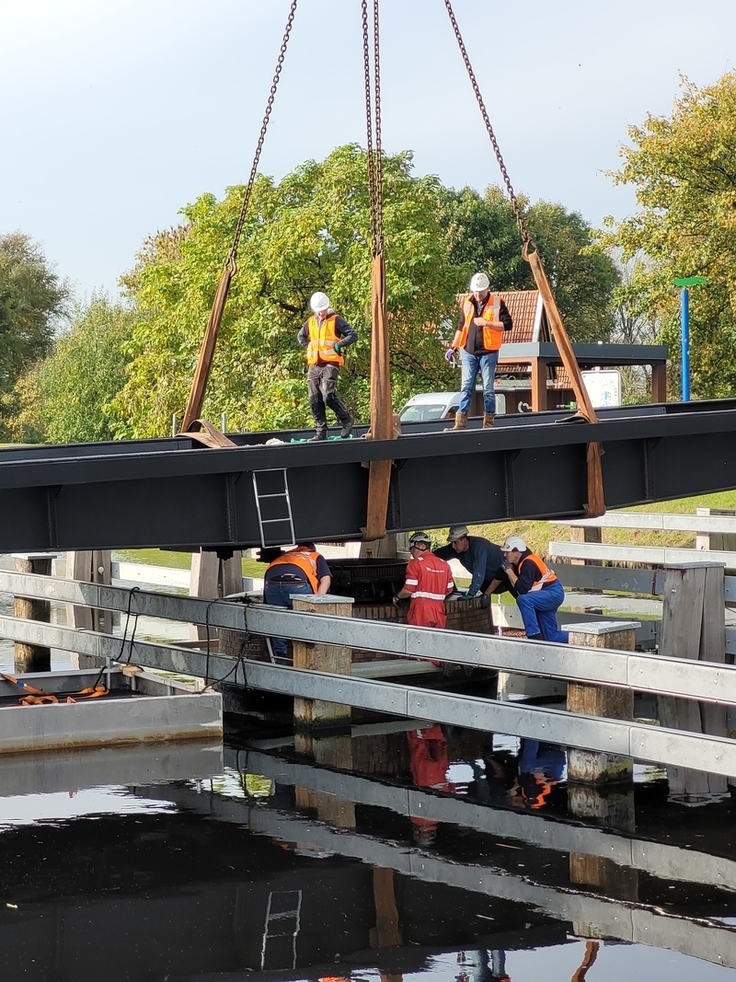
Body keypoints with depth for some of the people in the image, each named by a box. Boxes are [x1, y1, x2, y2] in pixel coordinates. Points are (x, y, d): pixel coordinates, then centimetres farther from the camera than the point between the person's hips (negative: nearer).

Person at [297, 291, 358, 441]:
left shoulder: (336, 320, 1)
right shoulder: (310, 322, 16)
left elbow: (353, 335, -1)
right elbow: (301, 336, 33)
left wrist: (338, 345, -10)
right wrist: (308, 348, 16)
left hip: (330, 364, -6)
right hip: (314, 365, 6)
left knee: (328, 396, -20)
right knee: (314, 400, 1)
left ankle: (346, 420, 1)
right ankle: (320, 432, 7)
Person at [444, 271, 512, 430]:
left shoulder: (497, 303, -2)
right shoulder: (467, 303, 10)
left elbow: (508, 324, -8)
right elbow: (461, 327, 18)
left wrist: (487, 323, -17)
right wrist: (453, 347, 13)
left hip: (488, 352, -3)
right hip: (468, 352, 3)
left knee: (488, 389, 0)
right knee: (466, 388, -1)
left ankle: (488, 423, 6)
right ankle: (460, 423, -4)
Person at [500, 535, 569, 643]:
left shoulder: (529, 564, -21)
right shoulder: (520, 563, 6)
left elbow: (522, 589, -30)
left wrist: (509, 570, -22)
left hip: (553, 593, -10)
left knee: (524, 600, -34)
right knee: (552, 637, 10)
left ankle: (535, 636, -30)